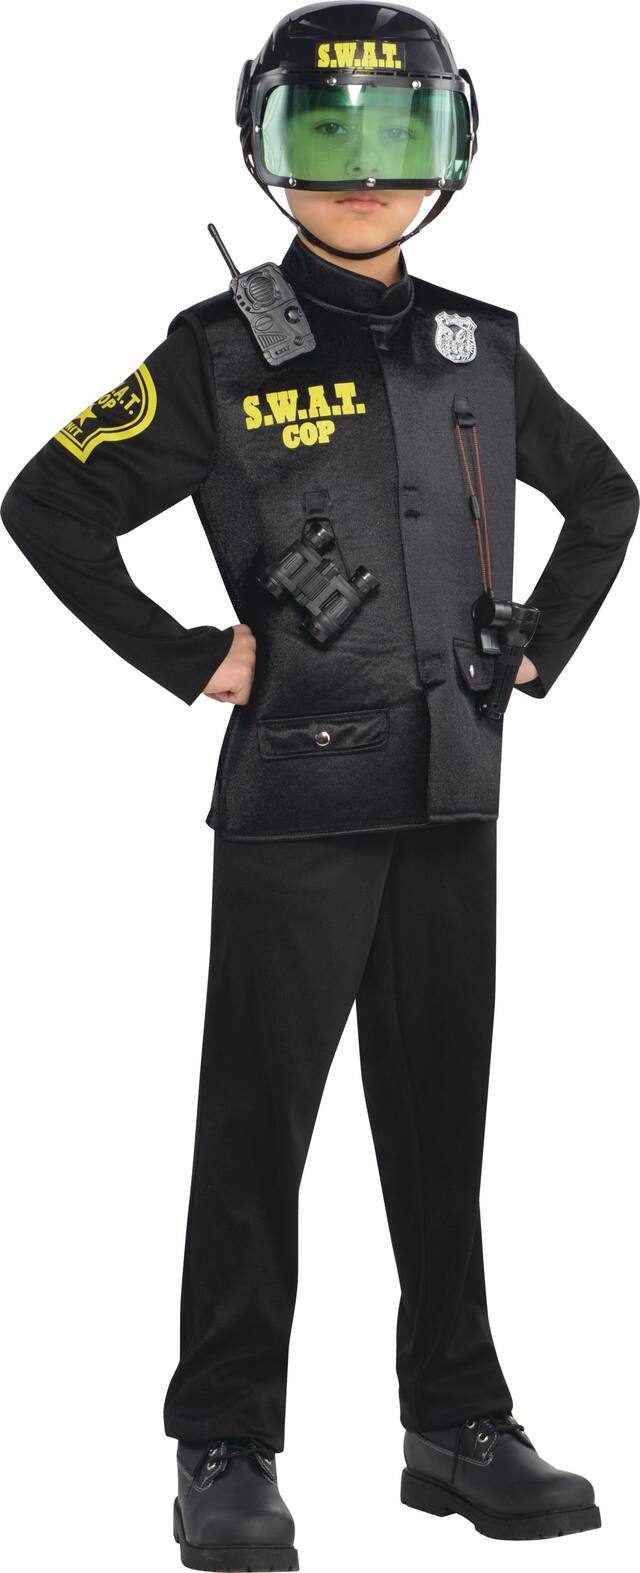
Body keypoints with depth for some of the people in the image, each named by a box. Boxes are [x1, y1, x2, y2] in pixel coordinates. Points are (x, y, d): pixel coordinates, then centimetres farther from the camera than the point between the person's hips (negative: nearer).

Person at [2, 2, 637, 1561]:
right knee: (258, 1126, 0)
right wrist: (187, 661, -7)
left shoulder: (482, 350, 10)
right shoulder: (223, 354, -5)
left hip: (453, 790, 5)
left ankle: (459, 1429, 19)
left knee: (443, 1121, 10)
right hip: (298, 790, -5)